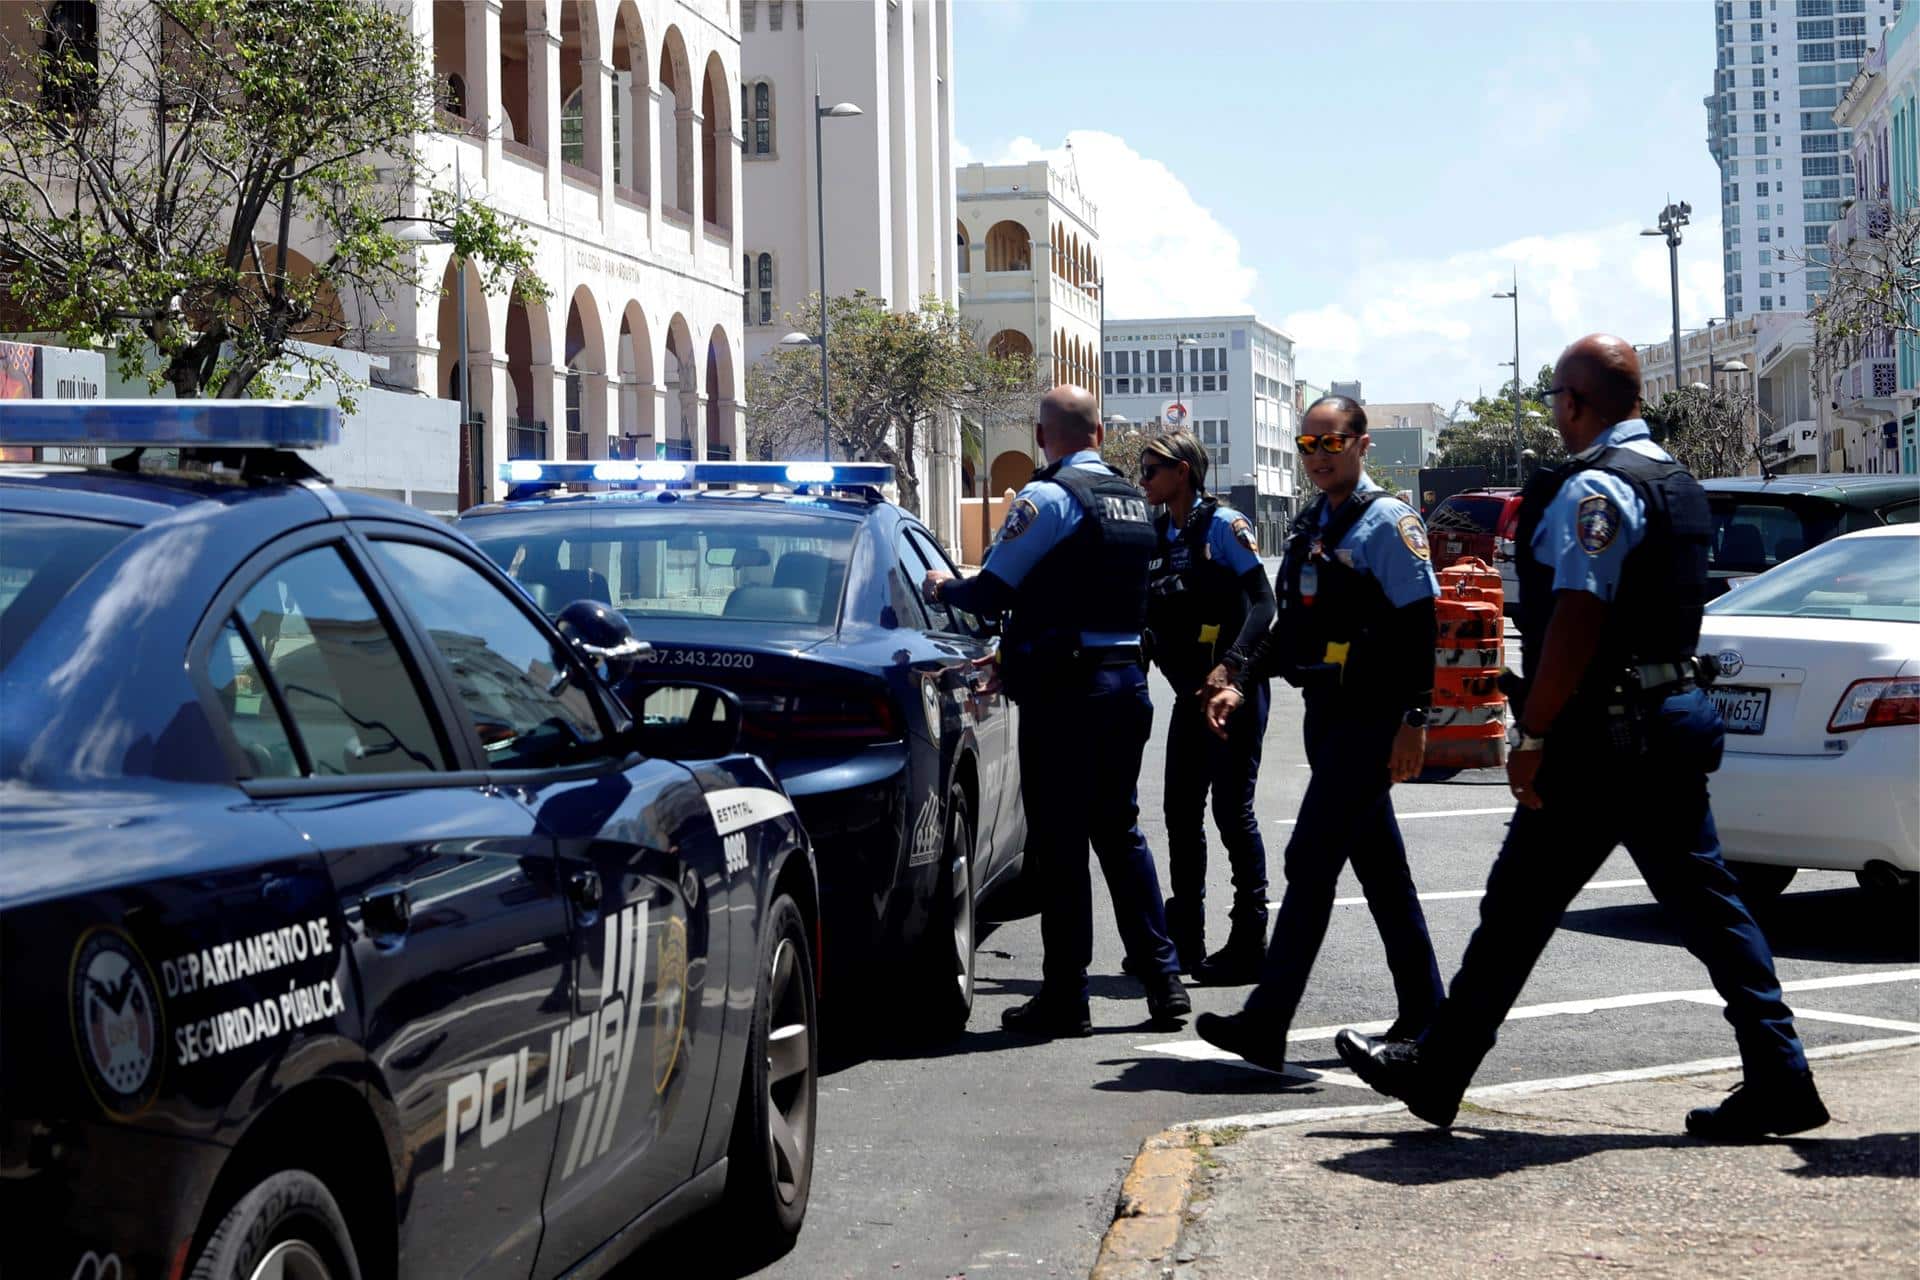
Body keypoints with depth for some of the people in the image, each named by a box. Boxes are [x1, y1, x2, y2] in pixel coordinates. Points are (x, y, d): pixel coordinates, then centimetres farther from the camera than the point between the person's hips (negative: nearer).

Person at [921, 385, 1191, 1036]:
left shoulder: (1047, 497, -12)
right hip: (1127, 677, 7)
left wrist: (942, 586, 10)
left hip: (1064, 688, -7)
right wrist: (1013, 652, 28)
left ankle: (1065, 997, 2)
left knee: (1059, 843, -1)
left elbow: (990, 592, -12)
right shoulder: (1134, 501, 13)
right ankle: (1163, 980, 15)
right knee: (1120, 832, 16)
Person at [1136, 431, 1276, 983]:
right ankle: (1184, 941, 19)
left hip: (1234, 689, -7)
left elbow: (1262, 602, -15)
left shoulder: (1222, 524, -9)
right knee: (1181, 813, 9)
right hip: (1190, 691, 7)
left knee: (1232, 810, -5)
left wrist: (1229, 667, -27)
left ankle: (1249, 944, 2)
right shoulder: (1156, 535, 11)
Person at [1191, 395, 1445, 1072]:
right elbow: (1290, 622, 22)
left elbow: (1418, 627, -14)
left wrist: (1414, 720, -19)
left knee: (1310, 860, -12)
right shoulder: (1309, 527, 16)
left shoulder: (1389, 522, -9)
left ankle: (1265, 1024, -14)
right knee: (1379, 866, 14)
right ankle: (1422, 1011, 23)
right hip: (1325, 712, 9)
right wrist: (1242, 686, 10)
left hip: (1369, 719, -9)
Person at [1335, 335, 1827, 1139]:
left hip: (1606, 734, -9)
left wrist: (1532, 736, -18)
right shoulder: (1676, 484, 16)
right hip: (1679, 712, 9)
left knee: (1518, 909, 0)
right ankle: (1779, 1082, 7)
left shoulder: (1594, 487, -15)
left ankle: (1435, 1074, 10)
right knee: (1703, 902, 9)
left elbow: (1577, 622, -22)